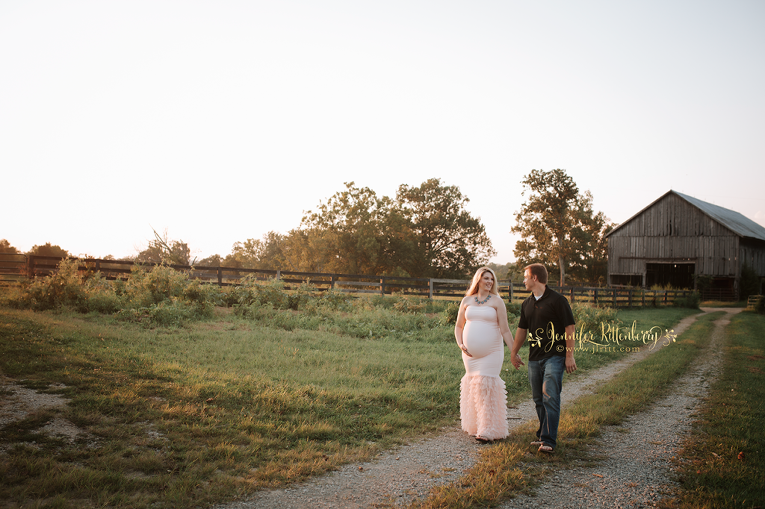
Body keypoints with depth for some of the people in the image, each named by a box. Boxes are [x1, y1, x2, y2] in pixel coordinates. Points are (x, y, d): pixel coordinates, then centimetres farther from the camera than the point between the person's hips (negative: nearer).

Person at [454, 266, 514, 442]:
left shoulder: (496, 301, -1)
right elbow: (459, 326, 16)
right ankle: (475, 426, 21)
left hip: (491, 352, -3)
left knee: (486, 386, -9)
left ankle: (488, 430, -2)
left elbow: (505, 330, -2)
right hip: (470, 353, 4)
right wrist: (460, 344, 1)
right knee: (472, 386, 8)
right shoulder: (467, 301, 8)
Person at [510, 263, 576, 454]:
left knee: (550, 397, -13)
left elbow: (570, 327, -7)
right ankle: (543, 434, 22)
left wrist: (569, 356, -11)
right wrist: (513, 352, 25)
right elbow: (522, 329, 23)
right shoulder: (527, 303, 14)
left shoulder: (557, 300, -7)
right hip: (534, 358, 7)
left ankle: (549, 440, -14)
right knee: (538, 399, 10)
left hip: (555, 356, -7)